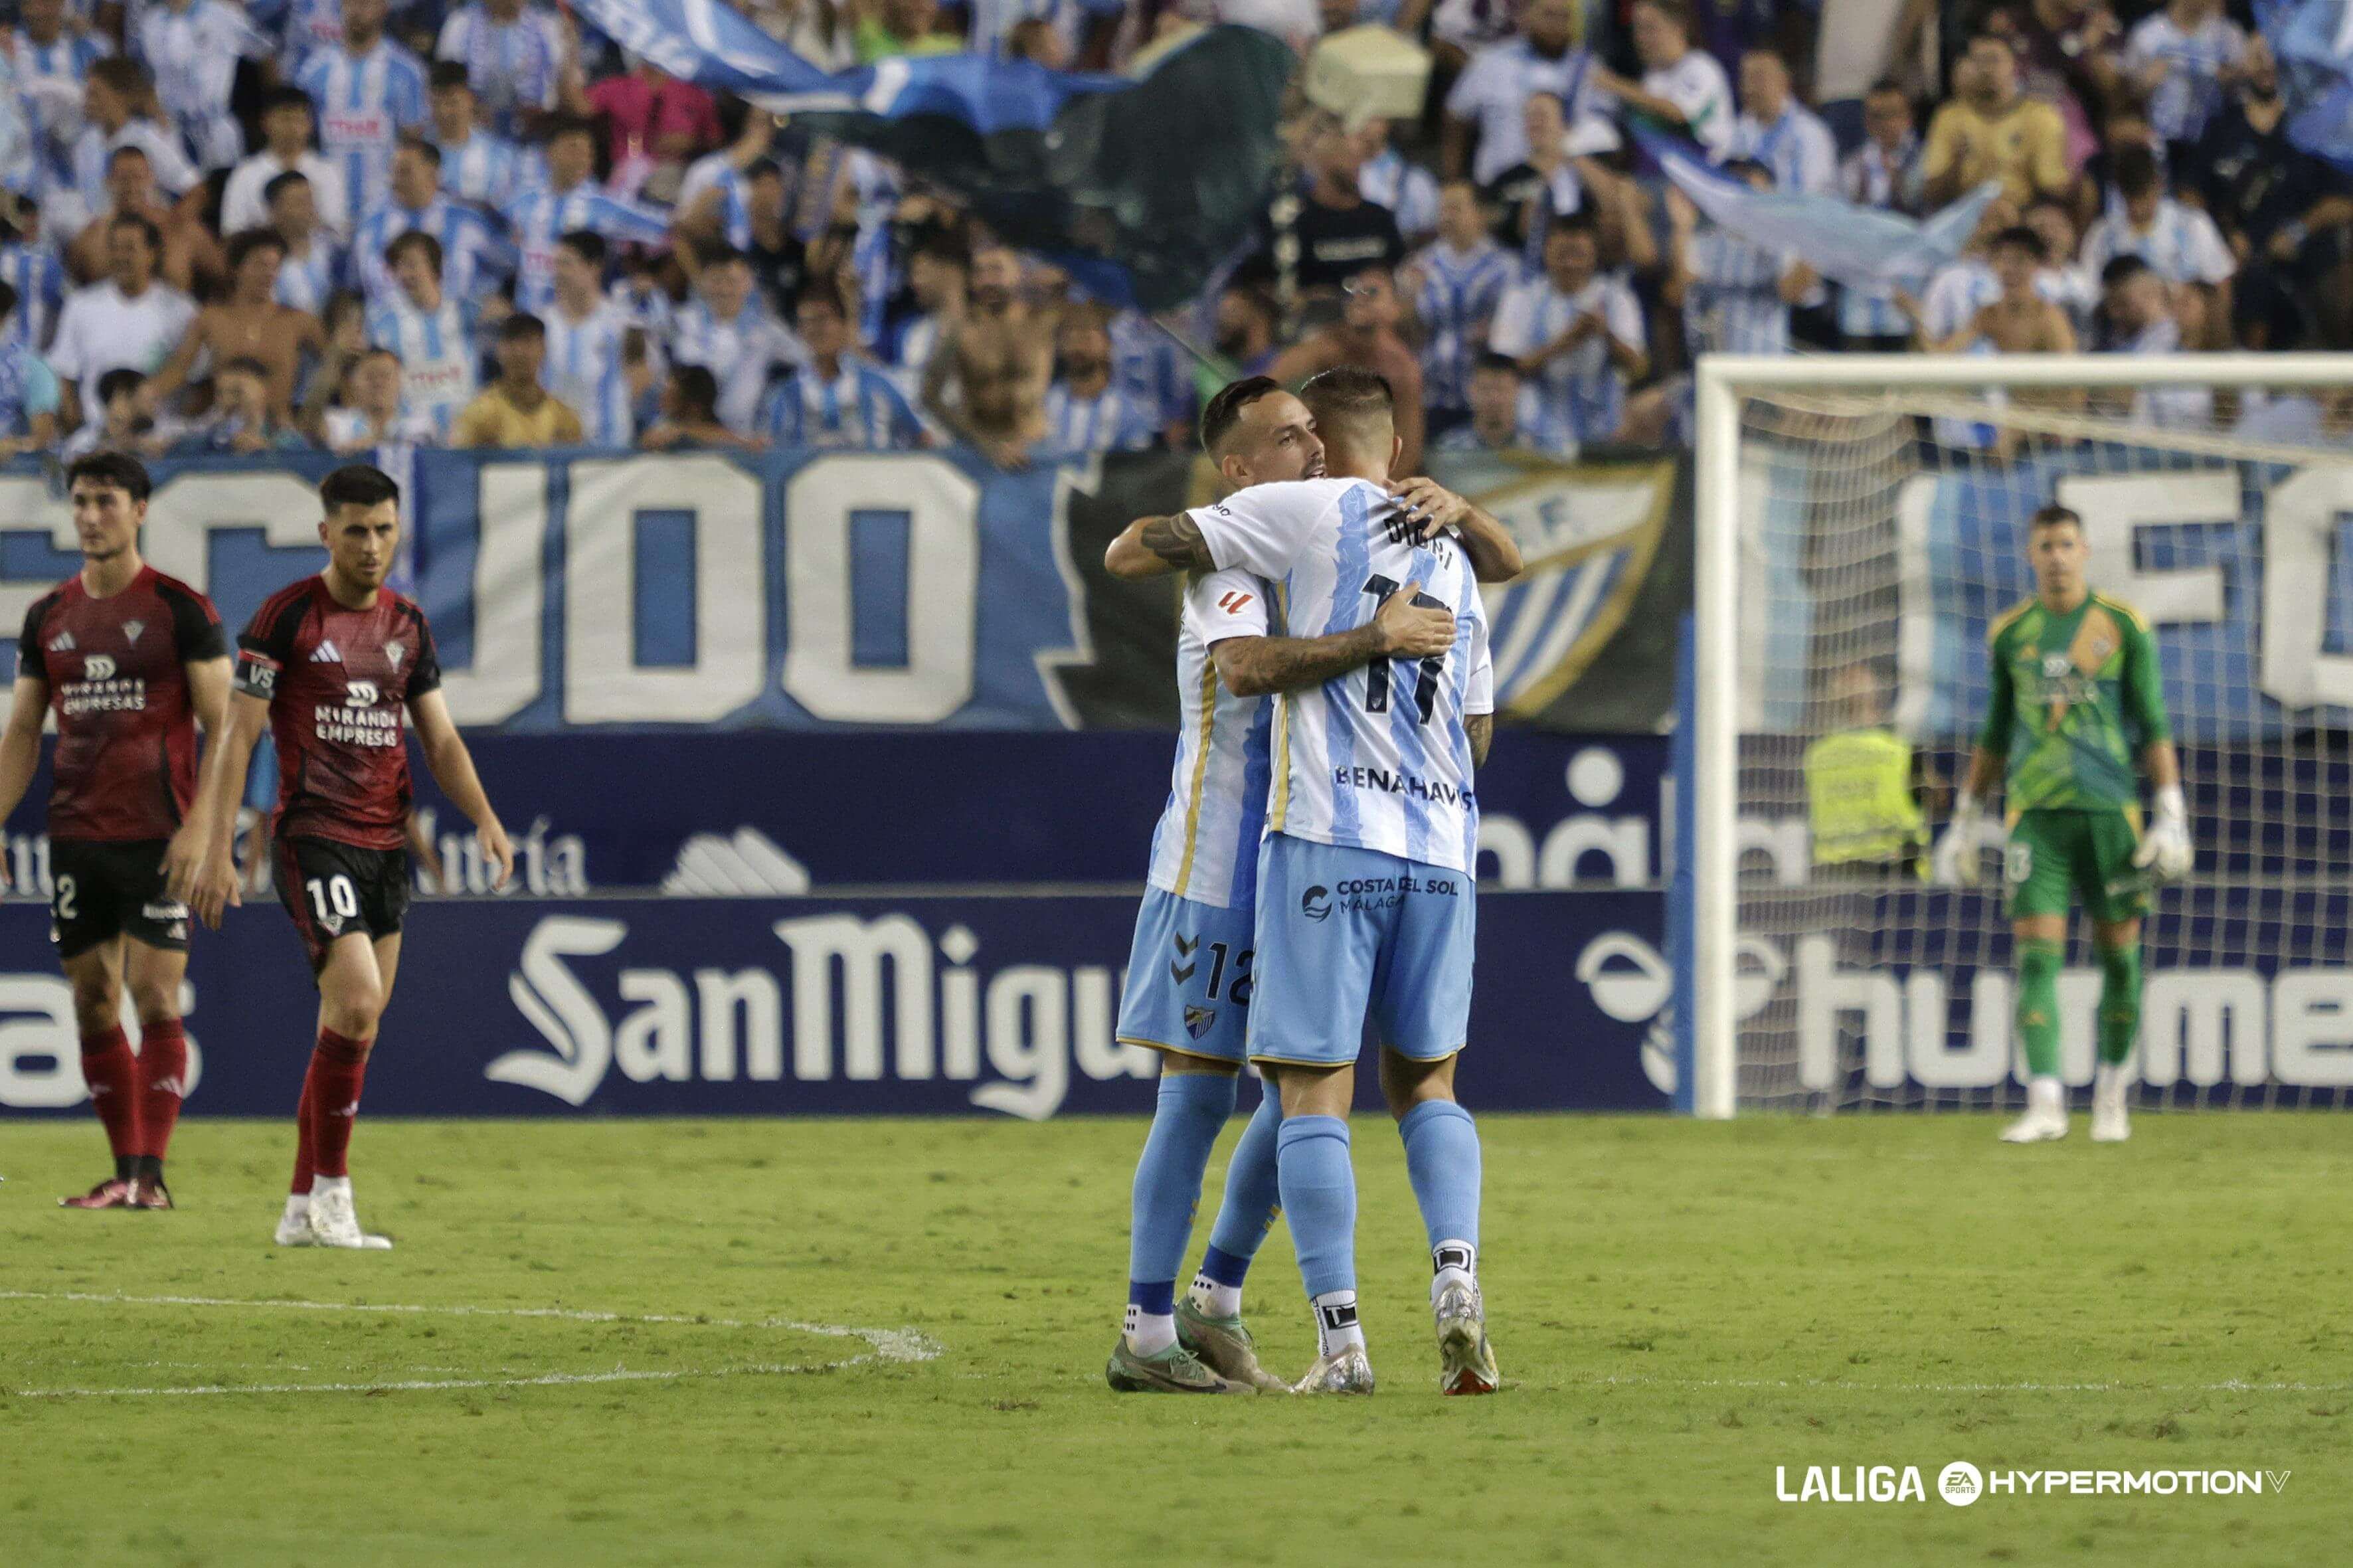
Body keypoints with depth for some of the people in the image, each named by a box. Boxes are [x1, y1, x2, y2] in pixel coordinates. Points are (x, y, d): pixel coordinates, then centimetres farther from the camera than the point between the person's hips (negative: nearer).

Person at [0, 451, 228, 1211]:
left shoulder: (180, 608, -4)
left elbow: (223, 725, -5)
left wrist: (202, 827, -15)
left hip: (158, 836, -5)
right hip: (75, 836, 5)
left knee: (154, 997, -9)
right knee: (93, 1003, 5)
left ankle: (151, 1174, -9)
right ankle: (124, 1171, 12)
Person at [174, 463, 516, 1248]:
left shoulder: (407, 623, 11)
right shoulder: (287, 616, -7)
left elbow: (440, 739, 14)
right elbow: (238, 736, -8)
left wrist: (485, 819, -3)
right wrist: (216, 848, -13)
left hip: (386, 843, 6)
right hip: (313, 836, -6)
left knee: (352, 1026, 7)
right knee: (357, 1001, -19)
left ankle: (303, 1207, 15)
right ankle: (329, 1189, -7)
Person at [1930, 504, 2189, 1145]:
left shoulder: (2123, 627, 2)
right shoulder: (2010, 634, 9)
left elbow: (2153, 725, 2)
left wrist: (2172, 816, -5)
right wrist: (1966, 820, 19)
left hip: (2108, 807, -1)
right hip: (2035, 812, 1)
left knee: (2118, 949, 5)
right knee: (2037, 951, -10)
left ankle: (2111, 1091, 23)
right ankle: (2045, 1105, -16)